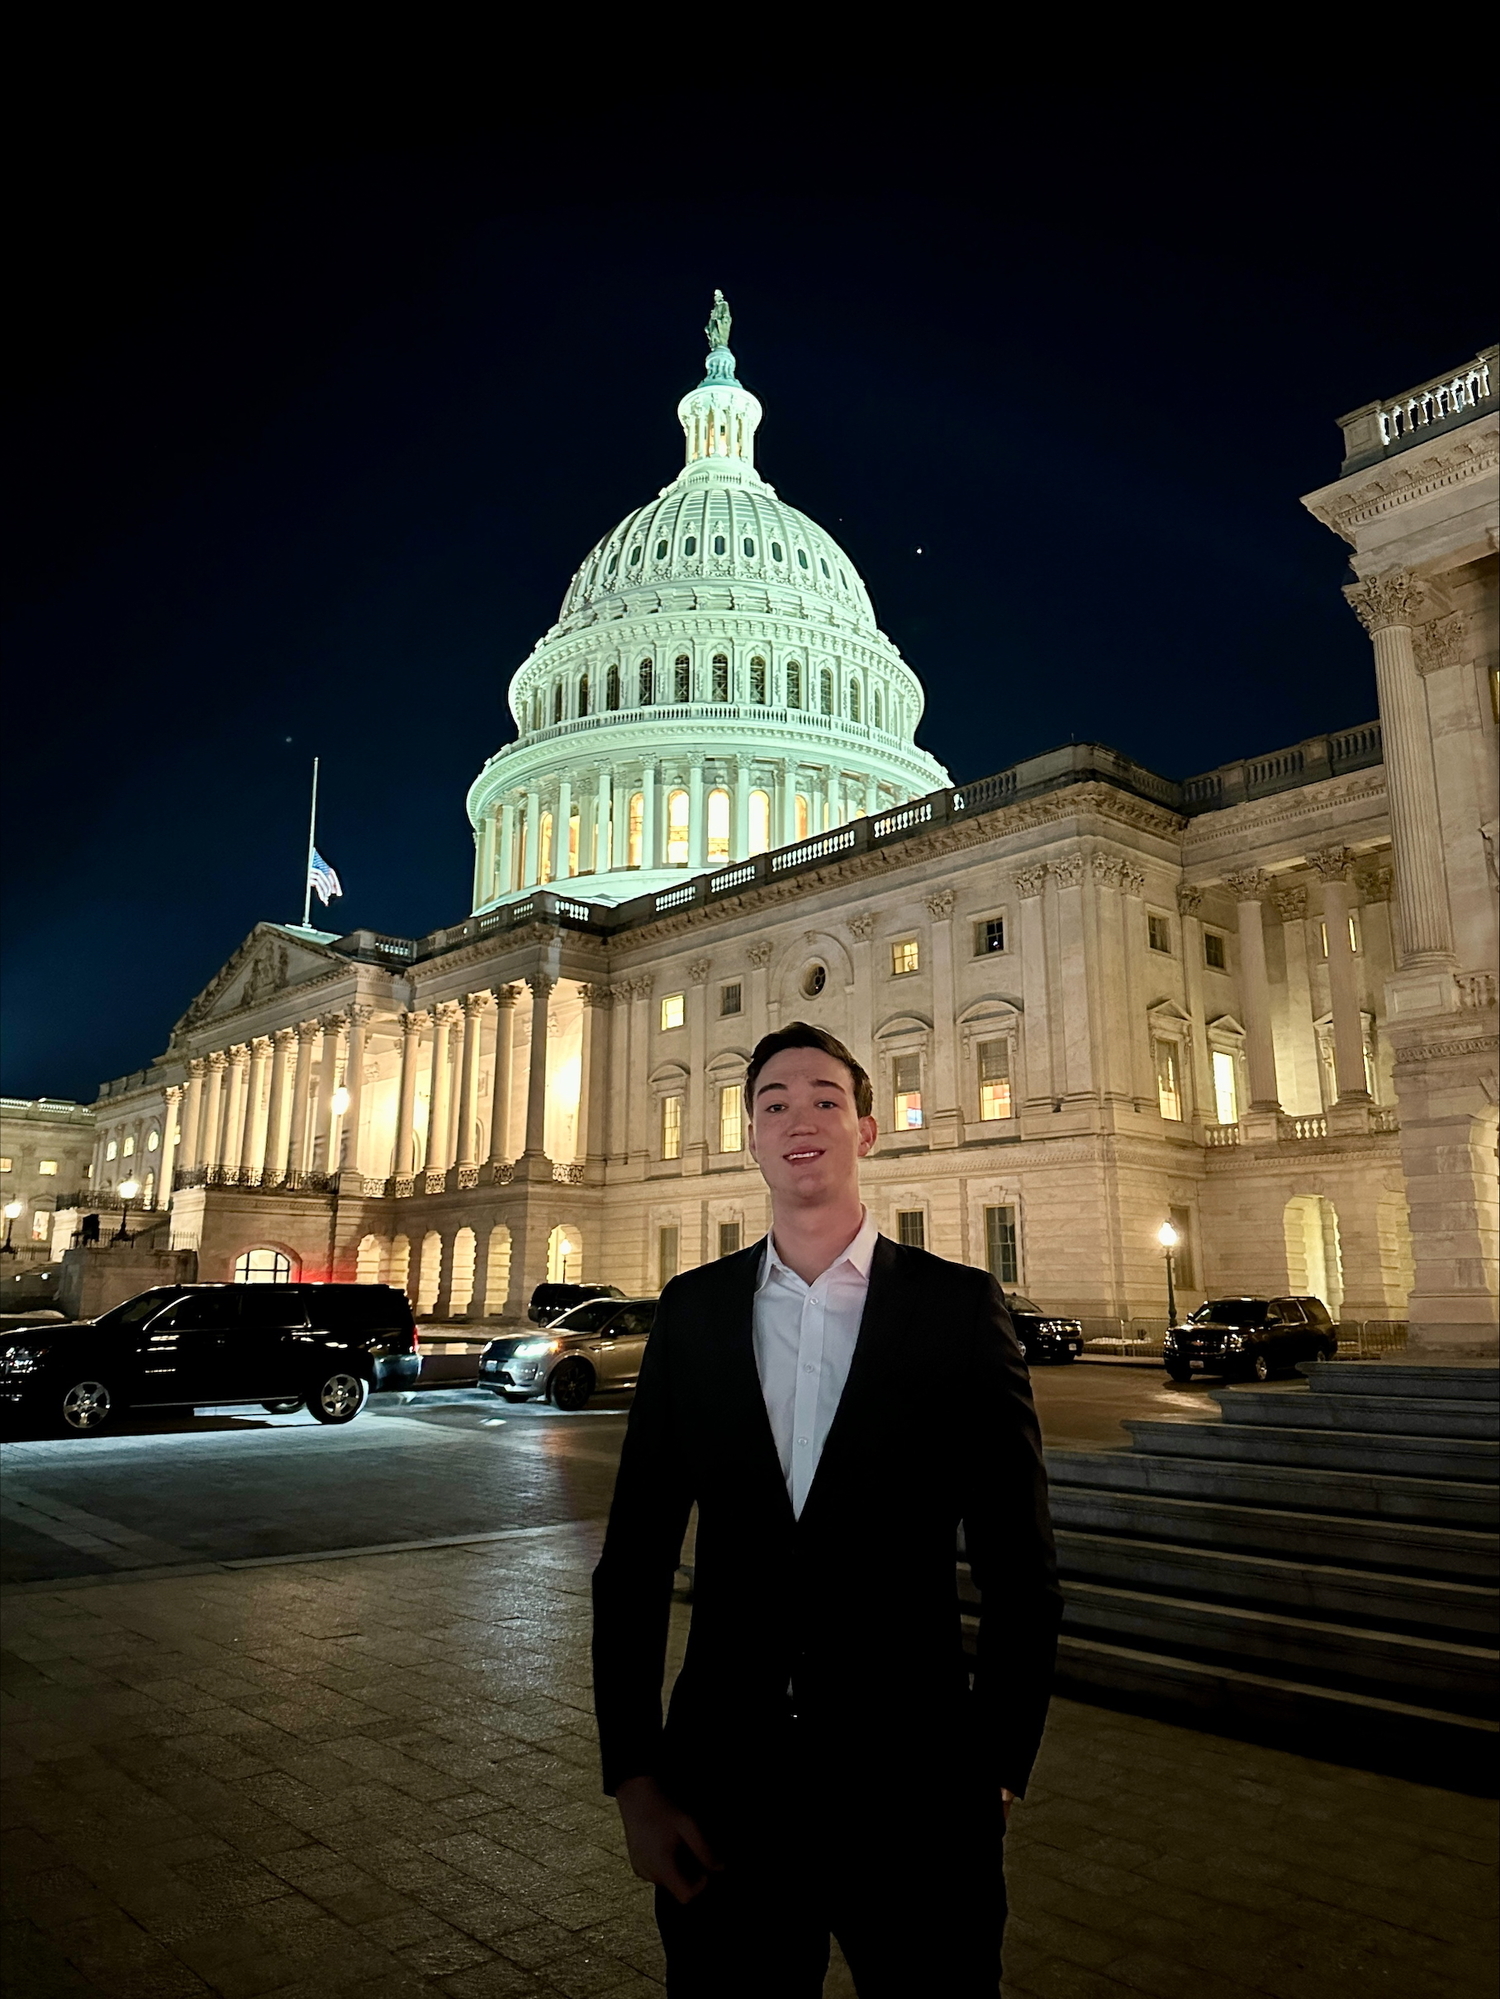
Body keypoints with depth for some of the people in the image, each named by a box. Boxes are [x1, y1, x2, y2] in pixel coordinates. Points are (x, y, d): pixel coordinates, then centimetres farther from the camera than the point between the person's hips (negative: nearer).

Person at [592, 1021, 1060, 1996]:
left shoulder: (958, 1305, -7)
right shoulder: (693, 1310, 0)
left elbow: (1020, 1569, -3)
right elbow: (635, 1558, 2)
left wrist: (996, 1776, -2)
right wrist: (634, 1778, -1)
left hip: (913, 1788, -1)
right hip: (721, 1784, 2)